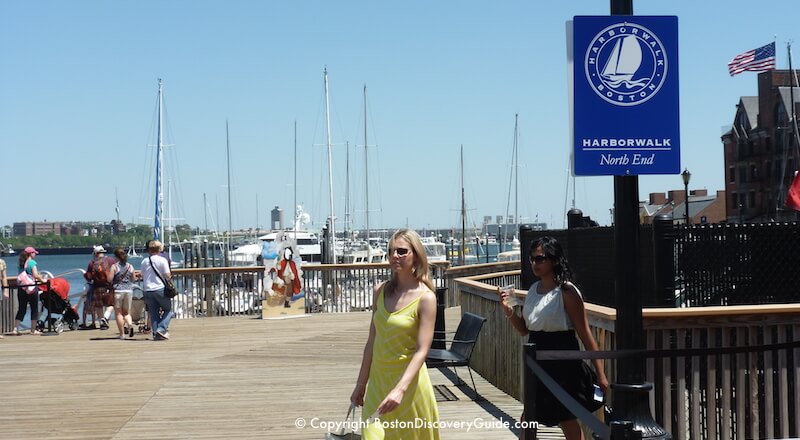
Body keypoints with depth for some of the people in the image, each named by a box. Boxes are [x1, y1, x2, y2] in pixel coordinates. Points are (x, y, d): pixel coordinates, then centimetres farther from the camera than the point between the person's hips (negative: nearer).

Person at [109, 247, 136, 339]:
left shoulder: (114, 267, -7)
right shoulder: (130, 266, 4)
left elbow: (109, 279, -10)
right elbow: (134, 278, 11)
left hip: (118, 291, -3)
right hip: (129, 290, 3)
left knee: (119, 313, 5)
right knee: (126, 312, 16)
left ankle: (122, 334, 3)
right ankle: (130, 324, -14)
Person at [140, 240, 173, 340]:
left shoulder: (144, 261, 8)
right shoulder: (162, 260, -6)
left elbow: (142, 276, 14)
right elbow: (167, 276, -9)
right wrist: (170, 275, 13)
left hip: (148, 290, 4)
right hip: (160, 289, -4)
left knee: (153, 313, 9)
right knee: (168, 309, 8)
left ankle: (155, 332, 4)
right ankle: (161, 329, -7)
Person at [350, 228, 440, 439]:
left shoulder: (425, 297, -11)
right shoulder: (380, 291, 5)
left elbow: (421, 350, -17)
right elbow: (372, 341, 11)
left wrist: (400, 389, -28)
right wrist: (361, 384, 13)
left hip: (408, 380, -5)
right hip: (378, 381, 5)